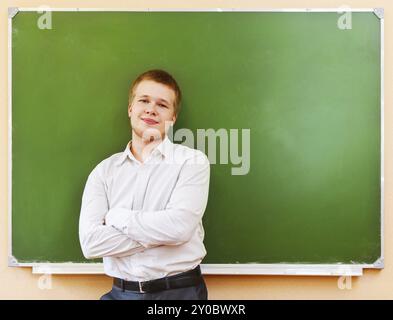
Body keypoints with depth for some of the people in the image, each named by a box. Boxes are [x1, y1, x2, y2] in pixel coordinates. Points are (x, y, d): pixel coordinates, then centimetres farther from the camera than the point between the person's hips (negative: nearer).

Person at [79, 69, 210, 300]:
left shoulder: (193, 161, -1)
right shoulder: (104, 171, 5)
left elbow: (180, 226, -15)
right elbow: (91, 242, -6)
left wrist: (117, 217, -5)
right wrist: (160, 232, -11)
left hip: (180, 291, 0)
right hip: (122, 292, 1)